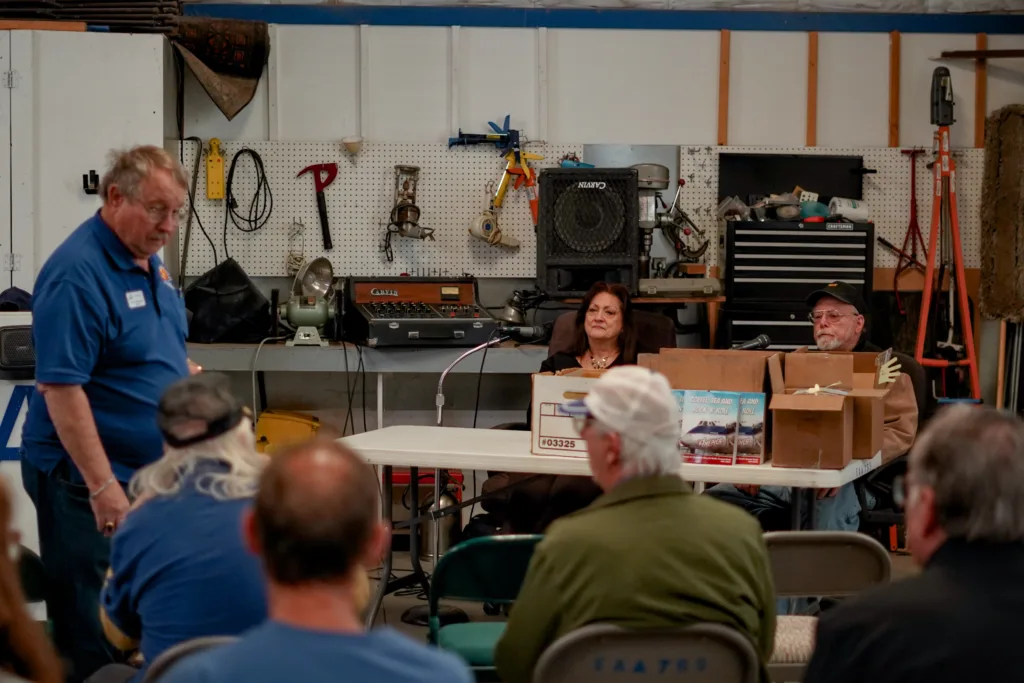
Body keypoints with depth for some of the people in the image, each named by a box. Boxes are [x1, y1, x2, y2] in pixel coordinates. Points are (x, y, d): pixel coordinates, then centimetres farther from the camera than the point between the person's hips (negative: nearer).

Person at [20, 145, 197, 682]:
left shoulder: (149, 263, 9)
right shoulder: (77, 274, -20)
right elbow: (61, 388, -24)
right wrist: (103, 487, -26)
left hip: (150, 471, 9)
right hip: (88, 481, -9)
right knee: (90, 637, -2)